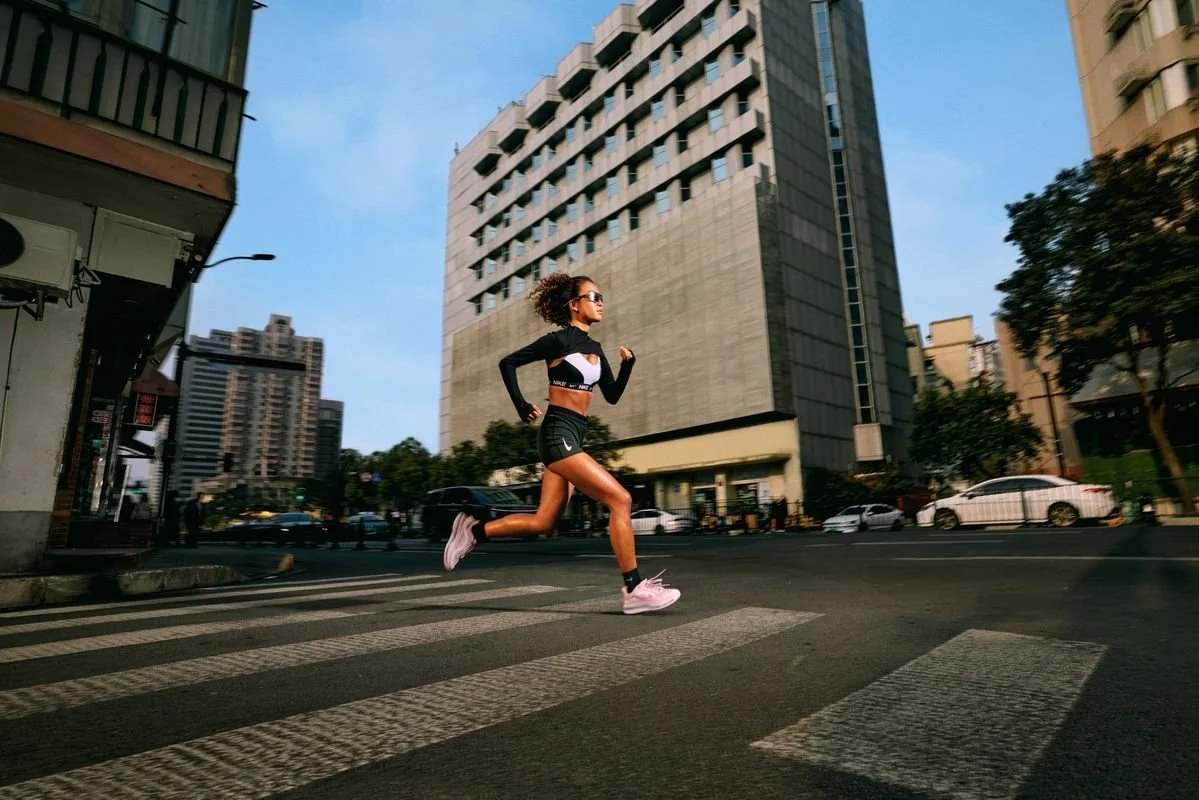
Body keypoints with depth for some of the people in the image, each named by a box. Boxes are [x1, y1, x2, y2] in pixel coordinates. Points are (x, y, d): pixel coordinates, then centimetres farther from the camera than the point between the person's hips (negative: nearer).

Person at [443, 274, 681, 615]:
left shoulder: (595, 348, 16)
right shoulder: (559, 340, -6)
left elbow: (612, 395, 16)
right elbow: (508, 362, -2)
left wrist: (627, 364, 2)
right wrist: (522, 406, -5)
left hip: (572, 437, 9)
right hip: (558, 434, -9)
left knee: (542, 522, 10)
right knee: (620, 500, -13)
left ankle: (474, 529, 25)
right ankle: (634, 589, -7)